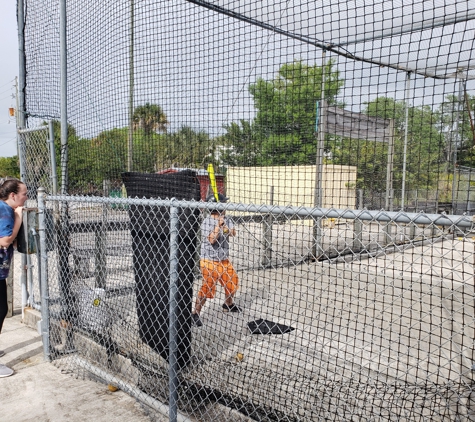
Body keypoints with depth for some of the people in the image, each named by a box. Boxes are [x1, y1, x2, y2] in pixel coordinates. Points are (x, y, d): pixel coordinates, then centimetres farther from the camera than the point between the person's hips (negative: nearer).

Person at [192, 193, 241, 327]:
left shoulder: (226, 220, 4)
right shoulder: (206, 222, -15)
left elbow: (233, 233, -8)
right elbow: (211, 240, -24)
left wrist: (228, 229, -28)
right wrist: (218, 225, -25)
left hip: (224, 260, 7)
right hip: (209, 261, -7)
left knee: (232, 281, 18)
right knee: (207, 287, -11)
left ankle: (228, 305, 42)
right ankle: (195, 313, 2)